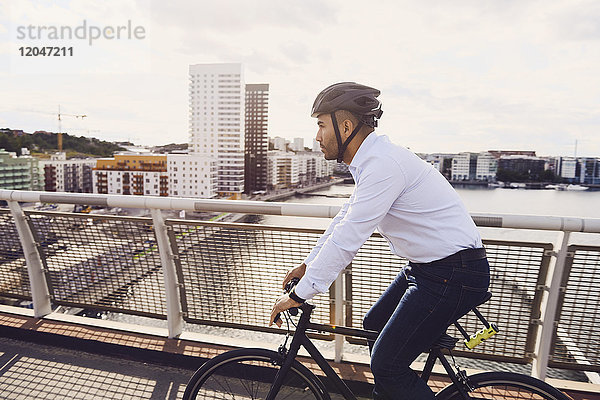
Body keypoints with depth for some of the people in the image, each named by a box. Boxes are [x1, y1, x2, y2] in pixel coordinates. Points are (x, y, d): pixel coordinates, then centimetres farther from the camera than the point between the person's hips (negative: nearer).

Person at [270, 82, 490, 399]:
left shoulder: (383, 164, -23)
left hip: (453, 275, -10)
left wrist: (298, 295, -17)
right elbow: (345, 218, 16)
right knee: (374, 326, 21)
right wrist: (308, 265, 20)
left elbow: (346, 240, -26)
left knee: (387, 365, -5)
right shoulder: (372, 160, 9)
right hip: (428, 267, 10)